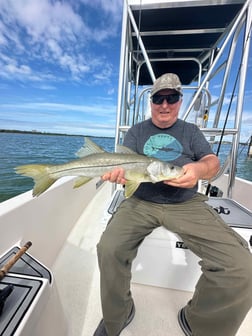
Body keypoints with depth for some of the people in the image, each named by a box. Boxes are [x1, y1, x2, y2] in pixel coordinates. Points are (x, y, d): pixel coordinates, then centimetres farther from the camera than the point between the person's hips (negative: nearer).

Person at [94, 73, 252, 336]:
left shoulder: (191, 131, 14)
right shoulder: (137, 131, 12)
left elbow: (213, 162, 4)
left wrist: (200, 169, -21)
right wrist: (117, 171, -25)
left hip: (186, 205, 1)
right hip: (140, 203, 0)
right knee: (108, 248, -22)